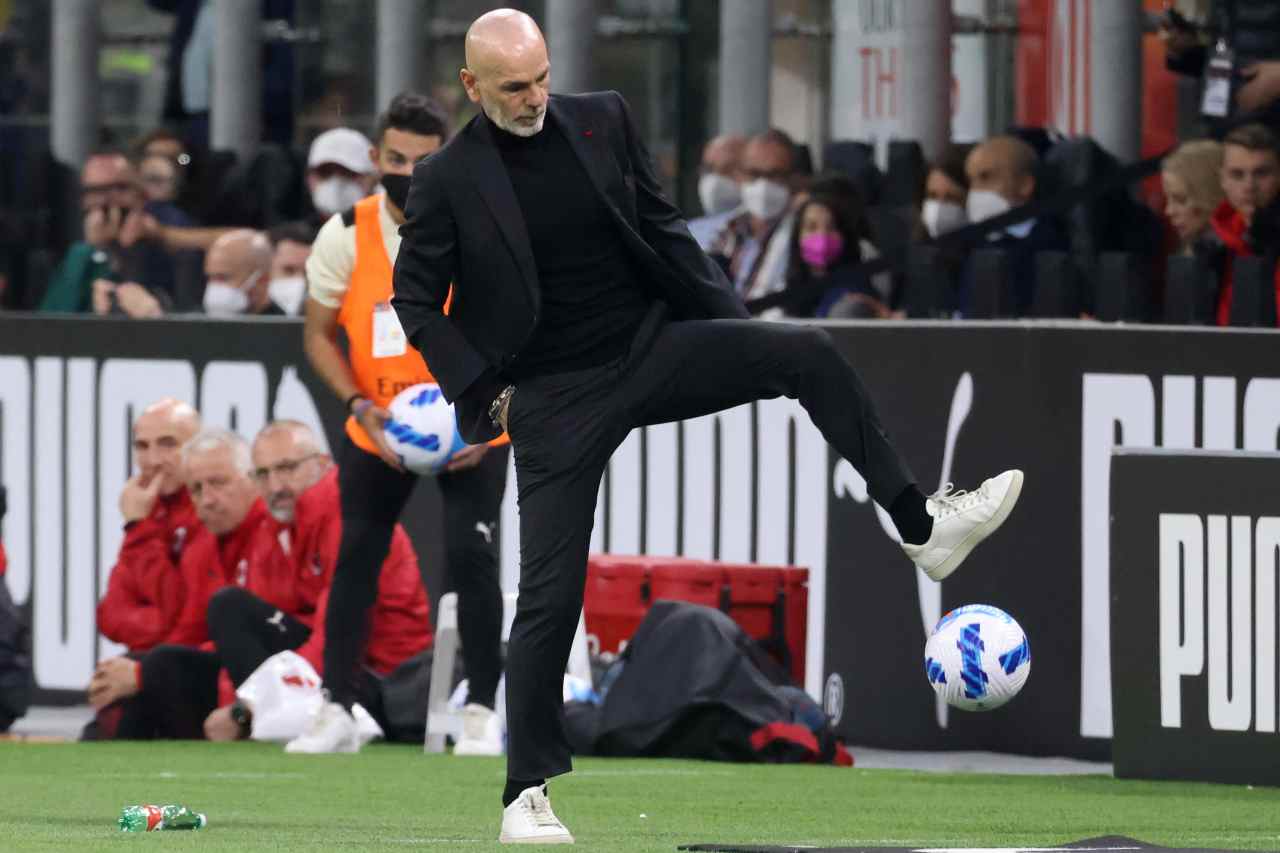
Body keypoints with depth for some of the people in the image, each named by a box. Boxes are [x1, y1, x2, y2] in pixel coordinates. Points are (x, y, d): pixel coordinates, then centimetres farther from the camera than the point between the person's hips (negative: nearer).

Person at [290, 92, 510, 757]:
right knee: (355, 558, 0)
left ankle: (481, 710, -1)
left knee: (471, 556, -13)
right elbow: (319, 335, -2)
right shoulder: (346, 236, -12)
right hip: (376, 427, 2)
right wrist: (363, 409, -16)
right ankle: (336, 709, 9)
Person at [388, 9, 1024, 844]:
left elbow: (663, 229, 9)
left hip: (650, 345, 3)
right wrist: (483, 393, -7)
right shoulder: (449, 179, -9)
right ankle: (527, 792, 4)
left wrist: (736, 323, 5)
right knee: (550, 596, -6)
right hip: (554, 396, -3)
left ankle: (922, 525, -11)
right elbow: (416, 300, 0)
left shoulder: (602, 120, 0)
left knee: (806, 352, -17)